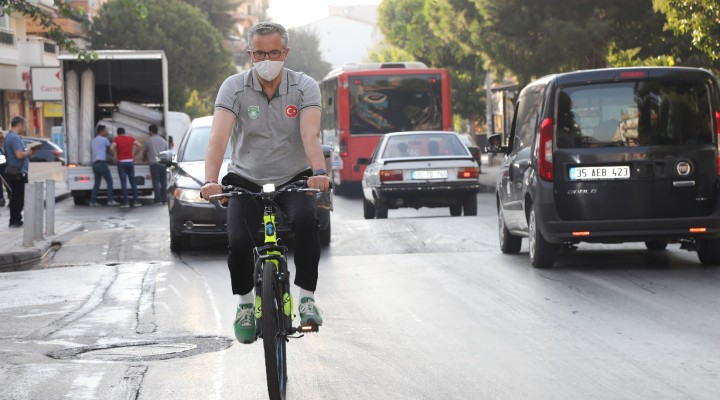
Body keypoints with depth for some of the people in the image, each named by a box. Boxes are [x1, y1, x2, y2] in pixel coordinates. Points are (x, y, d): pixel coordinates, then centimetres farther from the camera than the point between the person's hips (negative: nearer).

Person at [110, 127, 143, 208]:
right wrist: (134, 154, 10)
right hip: (130, 161, 3)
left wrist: (115, 154, 0)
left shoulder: (117, 139, -1)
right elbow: (140, 146, -1)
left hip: (121, 162, -3)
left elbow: (112, 148, -16)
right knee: (133, 182, 9)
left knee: (123, 183, -2)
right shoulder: (131, 138, 8)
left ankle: (125, 202, -6)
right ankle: (136, 201, 6)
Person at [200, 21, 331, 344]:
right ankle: (244, 305, 5)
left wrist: (319, 172, -45)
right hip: (246, 180, 0)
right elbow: (219, 137, -24)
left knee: (306, 220, -32)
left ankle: (307, 298, -18)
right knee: (238, 241, -23)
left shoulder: (304, 87, -10)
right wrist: (211, 181, -41)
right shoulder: (234, 87, -11)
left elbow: (311, 133, -26)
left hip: (294, 179, 0)